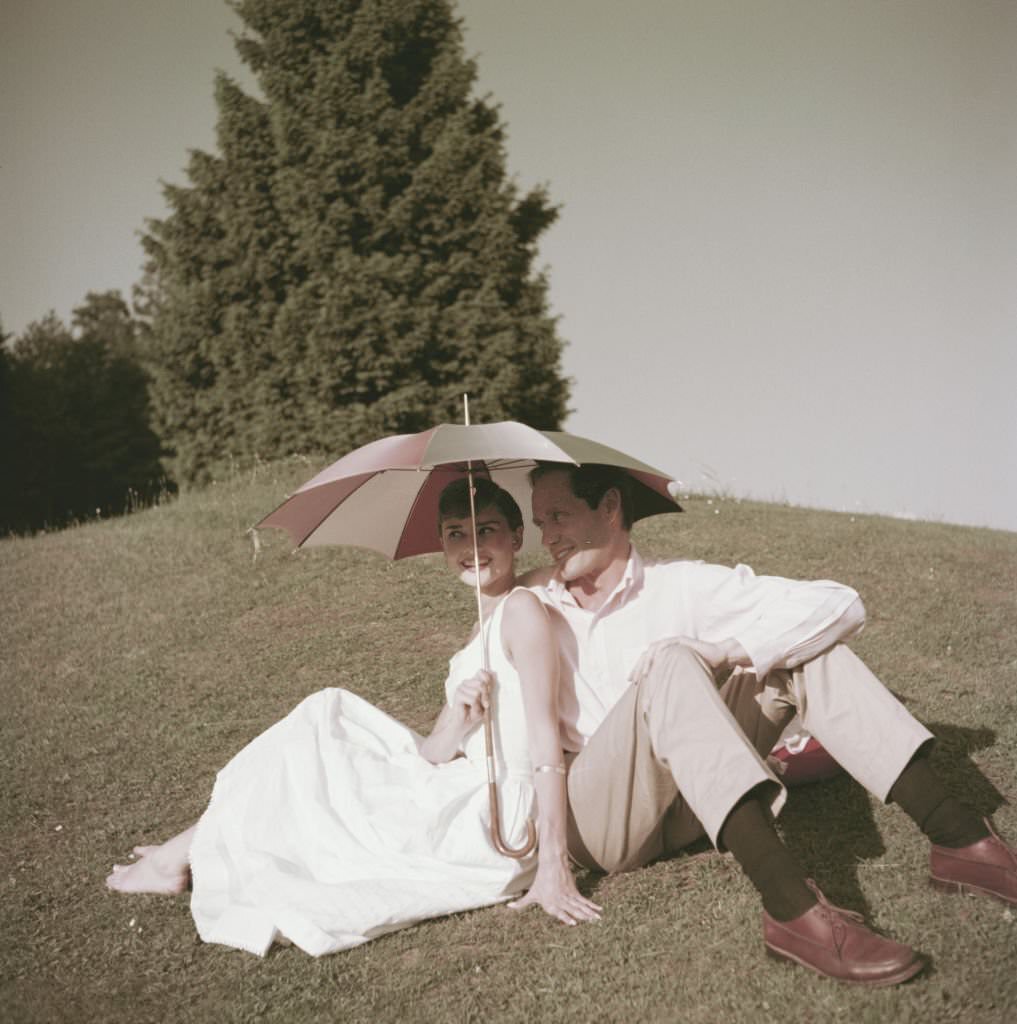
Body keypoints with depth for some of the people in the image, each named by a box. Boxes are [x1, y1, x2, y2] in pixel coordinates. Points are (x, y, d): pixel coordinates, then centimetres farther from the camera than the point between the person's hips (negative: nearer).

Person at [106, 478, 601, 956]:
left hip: (488, 826, -8)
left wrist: (553, 865, -23)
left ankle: (184, 855, 19)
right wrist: (458, 719, -17)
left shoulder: (522, 608, -11)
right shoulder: (479, 639, 16)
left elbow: (545, 736, -18)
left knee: (305, 748, 0)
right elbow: (431, 754, 7)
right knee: (328, 713, 9)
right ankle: (191, 849, 16)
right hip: (462, 802, 8)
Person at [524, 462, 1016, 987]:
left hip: (684, 808, 3)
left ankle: (958, 839, -16)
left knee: (800, 647, -9)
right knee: (670, 664, -29)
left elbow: (839, 606, -10)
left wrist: (727, 651, -21)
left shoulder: (679, 585, 0)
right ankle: (791, 904, -42)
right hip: (593, 818, -2)